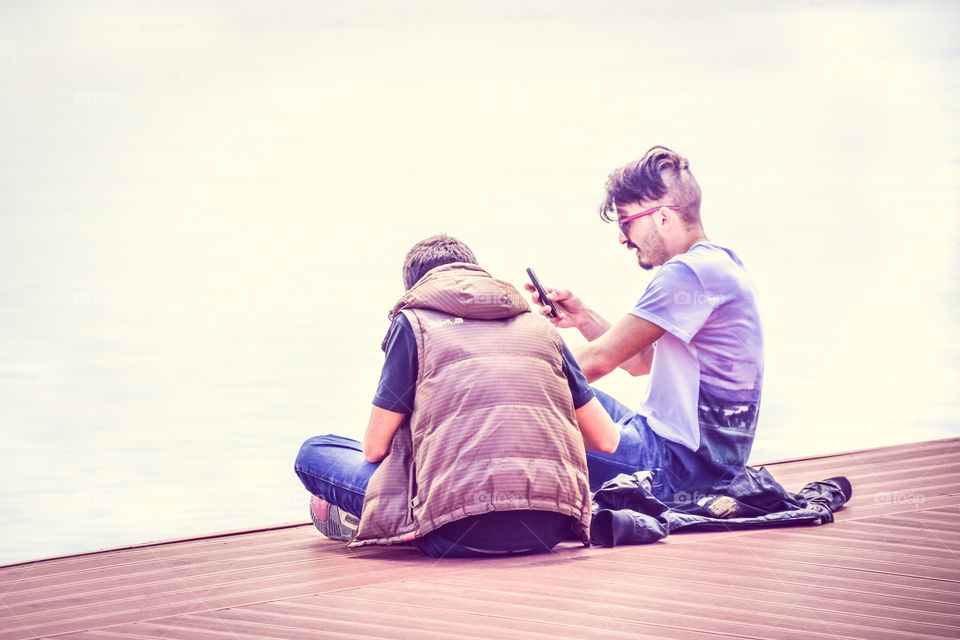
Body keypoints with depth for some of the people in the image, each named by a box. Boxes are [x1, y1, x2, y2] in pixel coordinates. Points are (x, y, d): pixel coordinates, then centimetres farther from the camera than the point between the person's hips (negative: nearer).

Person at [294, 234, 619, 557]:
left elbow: (375, 448, 11)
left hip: (459, 533, -5)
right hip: (552, 528, 5)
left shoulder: (413, 323, 10)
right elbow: (607, 439, 21)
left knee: (313, 453, 14)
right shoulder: (540, 327, 20)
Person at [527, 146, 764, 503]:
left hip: (683, 466, -11)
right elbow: (640, 362, 18)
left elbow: (600, 360, -17)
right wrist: (583, 318, 6)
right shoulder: (715, 264, 15)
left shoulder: (689, 273, -19)